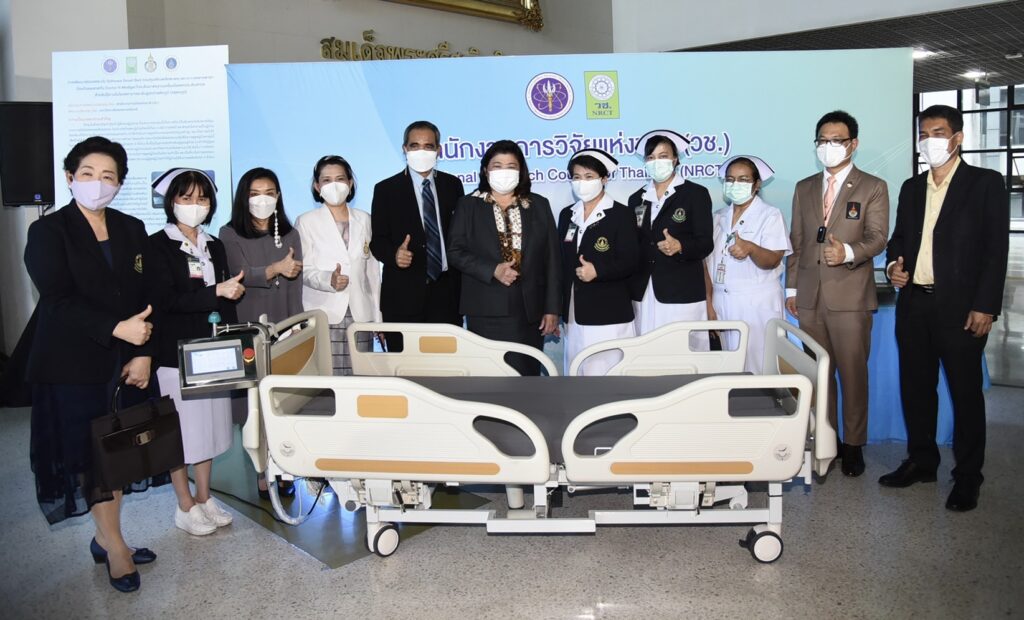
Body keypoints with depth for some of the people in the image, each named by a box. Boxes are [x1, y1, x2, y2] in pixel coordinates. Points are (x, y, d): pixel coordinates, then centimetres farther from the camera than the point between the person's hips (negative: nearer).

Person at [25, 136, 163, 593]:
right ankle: (113, 545, 15)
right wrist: (117, 328, -22)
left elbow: (147, 297, 4)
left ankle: (105, 538, 23)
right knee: (90, 453, 2)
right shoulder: (48, 232, -3)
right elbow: (58, 301, -13)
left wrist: (144, 353, -7)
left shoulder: (132, 230, 9)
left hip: (126, 362, 4)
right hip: (74, 364, -4)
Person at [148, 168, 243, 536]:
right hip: (176, 350, -5)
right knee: (179, 430, 2)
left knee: (210, 424, 10)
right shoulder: (158, 245, -5)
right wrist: (215, 292, -20)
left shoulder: (214, 246, 13)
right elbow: (166, 300, -14)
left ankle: (204, 497, 24)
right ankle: (185, 505, 15)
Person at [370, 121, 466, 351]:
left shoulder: (453, 185, 11)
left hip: (446, 291, 2)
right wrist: (394, 254, -19)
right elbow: (377, 240, 2)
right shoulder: (386, 189, 3)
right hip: (403, 295, -2)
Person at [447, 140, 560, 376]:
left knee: (528, 373, 2)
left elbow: (552, 259, 8)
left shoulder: (539, 205, 11)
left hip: (530, 310, 2)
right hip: (487, 310, -1)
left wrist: (552, 309, 2)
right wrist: (493, 270, -14)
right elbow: (455, 251, 1)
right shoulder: (468, 205, 9)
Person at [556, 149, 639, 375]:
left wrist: (598, 271, -23)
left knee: (606, 374, -6)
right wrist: (557, 308, 11)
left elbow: (630, 262, -8)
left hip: (608, 315, -5)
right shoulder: (567, 214, 13)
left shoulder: (621, 214, -3)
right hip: (574, 314, 5)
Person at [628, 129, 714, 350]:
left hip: (682, 294, -4)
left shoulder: (696, 194, 3)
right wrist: (629, 288, 4)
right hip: (643, 295, 4)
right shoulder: (637, 198, 15)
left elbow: (706, 243, -4)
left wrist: (680, 247, -24)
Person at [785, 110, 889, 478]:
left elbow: (877, 237, -6)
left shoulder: (873, 188, 3)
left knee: (853, 373, 0)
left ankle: (853, 445, 12)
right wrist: (791, 287, 11)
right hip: (810, 296, 4)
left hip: (850, 296, -3)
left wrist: (848, 252, -27)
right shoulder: (804, 189, 15)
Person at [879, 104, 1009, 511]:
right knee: (915, 387, 12)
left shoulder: (985, 184, -1)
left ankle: (967, 477, 14)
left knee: (965, 392, 2)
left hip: (960, 307, -5)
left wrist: (984, 306, -13)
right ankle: (921, 462, 26)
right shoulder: (911, 188, 15)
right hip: (914, 304, 5)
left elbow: (996, 248, -6)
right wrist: (894, 264, -3)